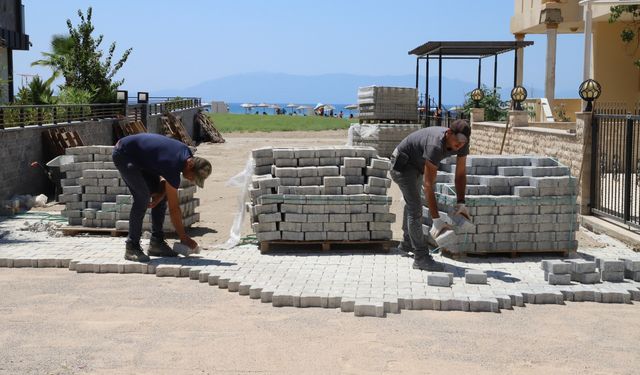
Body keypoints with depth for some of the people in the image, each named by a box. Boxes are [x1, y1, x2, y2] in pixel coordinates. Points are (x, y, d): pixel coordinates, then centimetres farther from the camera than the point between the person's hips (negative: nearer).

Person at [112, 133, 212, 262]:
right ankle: (131, 247, -16)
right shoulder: (173, 166, -32)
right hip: (123, 154, -9)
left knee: (162, 195, 1)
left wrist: (161, 194, -11)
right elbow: (174, 208, -24)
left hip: (139, 158, 9)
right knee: (142, 196, -23)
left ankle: (156, 242, 7)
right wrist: (184, 238, -16)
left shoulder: (187, 154, -9)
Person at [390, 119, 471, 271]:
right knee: (415, 208, -15)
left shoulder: (462, 143, -21)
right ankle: (421, 257, -12)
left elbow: (460, 174, -9)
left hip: (418, 165, 9)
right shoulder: (435, 146, -43)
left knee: (412, 203, 24)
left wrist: (461, 203, -19)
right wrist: (436, 220, -43)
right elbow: (428, 185, -43)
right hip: (402, 164, -9)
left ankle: (407, 243, 43)